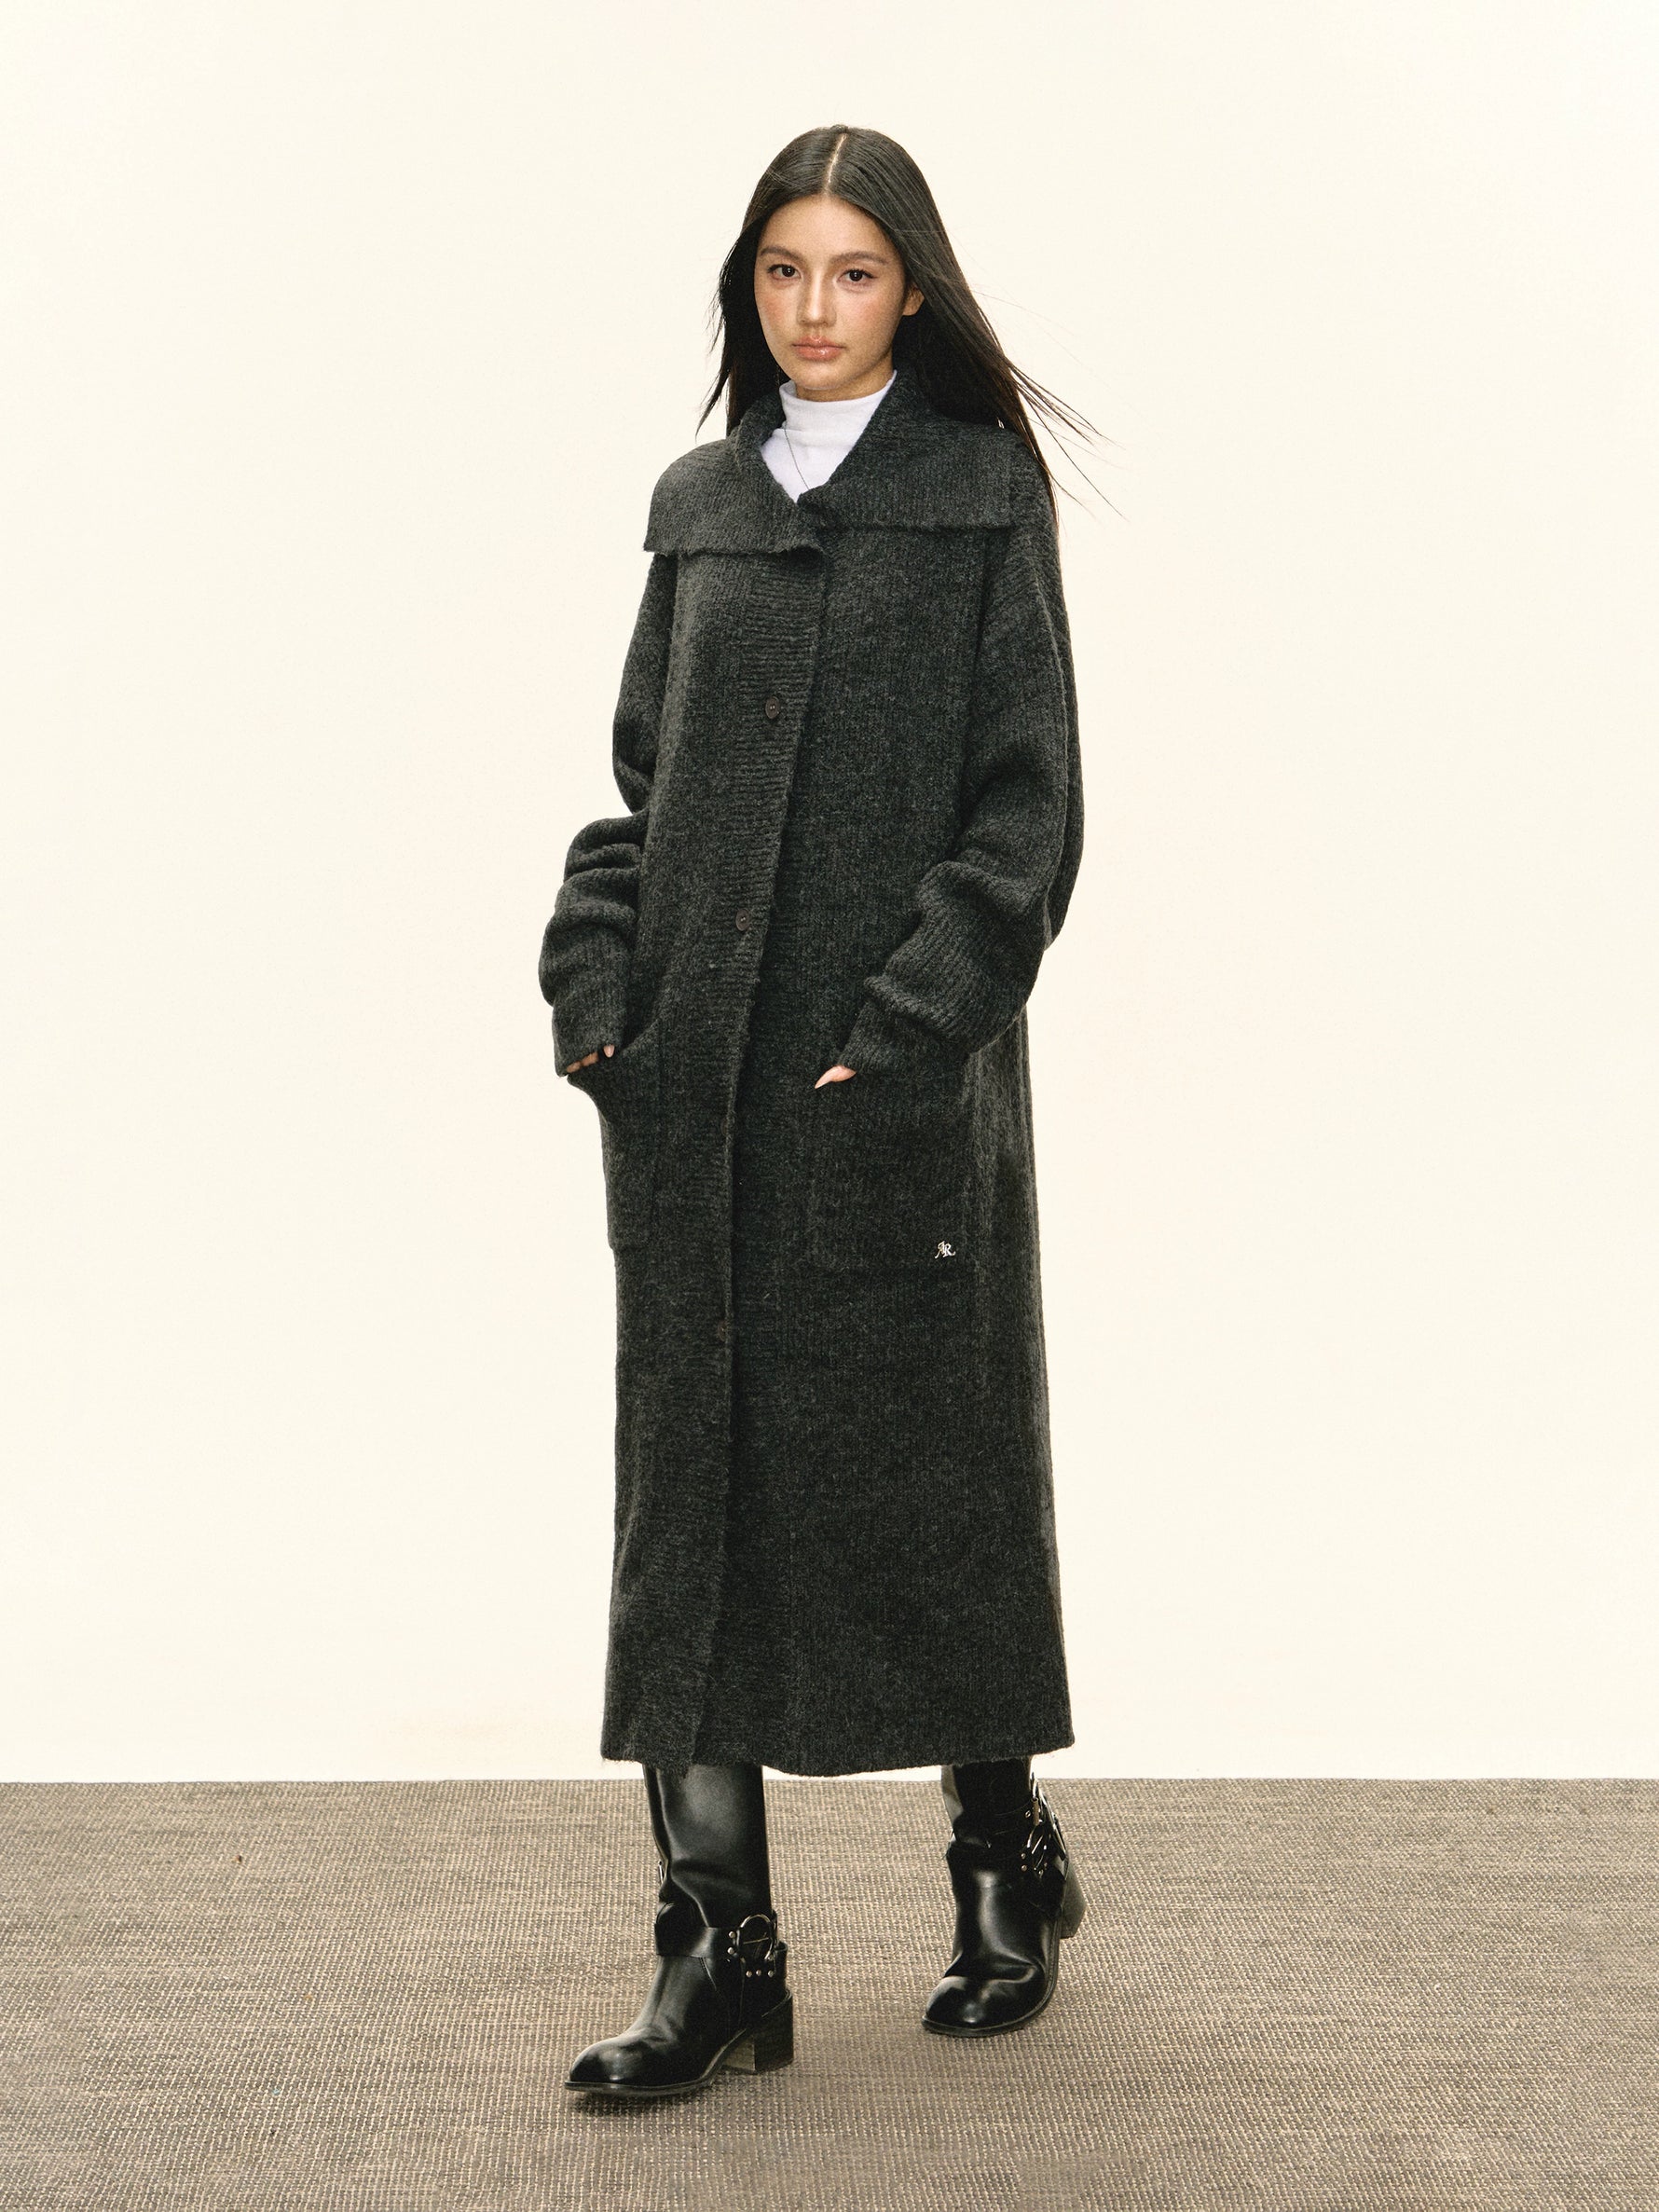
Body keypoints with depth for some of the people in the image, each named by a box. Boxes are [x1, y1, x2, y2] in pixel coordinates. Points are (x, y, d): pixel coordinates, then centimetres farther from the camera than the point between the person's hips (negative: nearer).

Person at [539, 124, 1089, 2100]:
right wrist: (595, 979, 0)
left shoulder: (983, 492, 1)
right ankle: (718, 1956, 7)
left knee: (927, 1457, 6)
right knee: (694, 1473, 1)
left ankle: (1009, 1861, 28)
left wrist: (915, 1022, -14)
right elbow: (641, 775, 15)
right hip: (696, 1072, 4)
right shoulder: (700, 504, 14)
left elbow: (1028, 797, -5)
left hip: (899, 1070, -4)